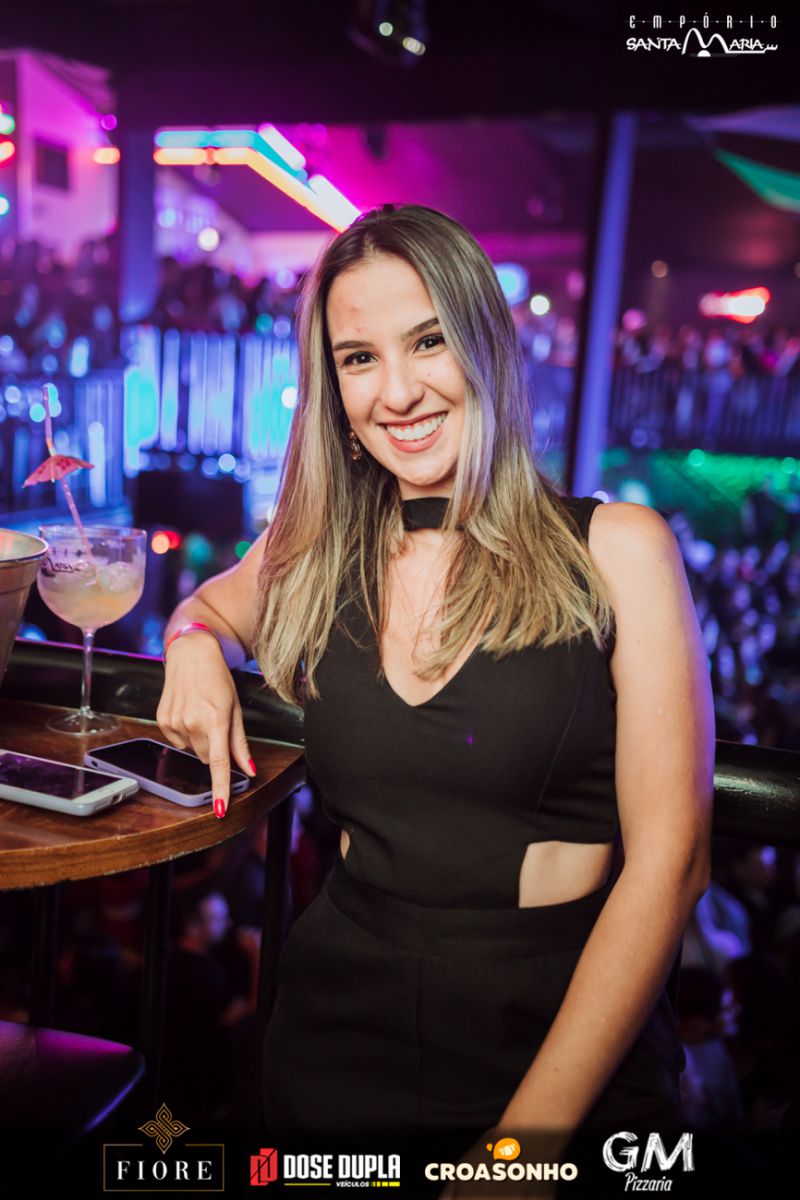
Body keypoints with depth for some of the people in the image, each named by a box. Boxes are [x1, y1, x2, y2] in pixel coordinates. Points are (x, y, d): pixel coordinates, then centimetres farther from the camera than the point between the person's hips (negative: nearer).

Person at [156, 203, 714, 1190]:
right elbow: (208, 605, 25)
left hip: (565, 1036, -2)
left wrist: (536, 1121, -16)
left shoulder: (616, 549, -8)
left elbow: (670, 858, -11)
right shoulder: (313, 554, 2)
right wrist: (197, 646, 1)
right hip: (340, 1011, 3)